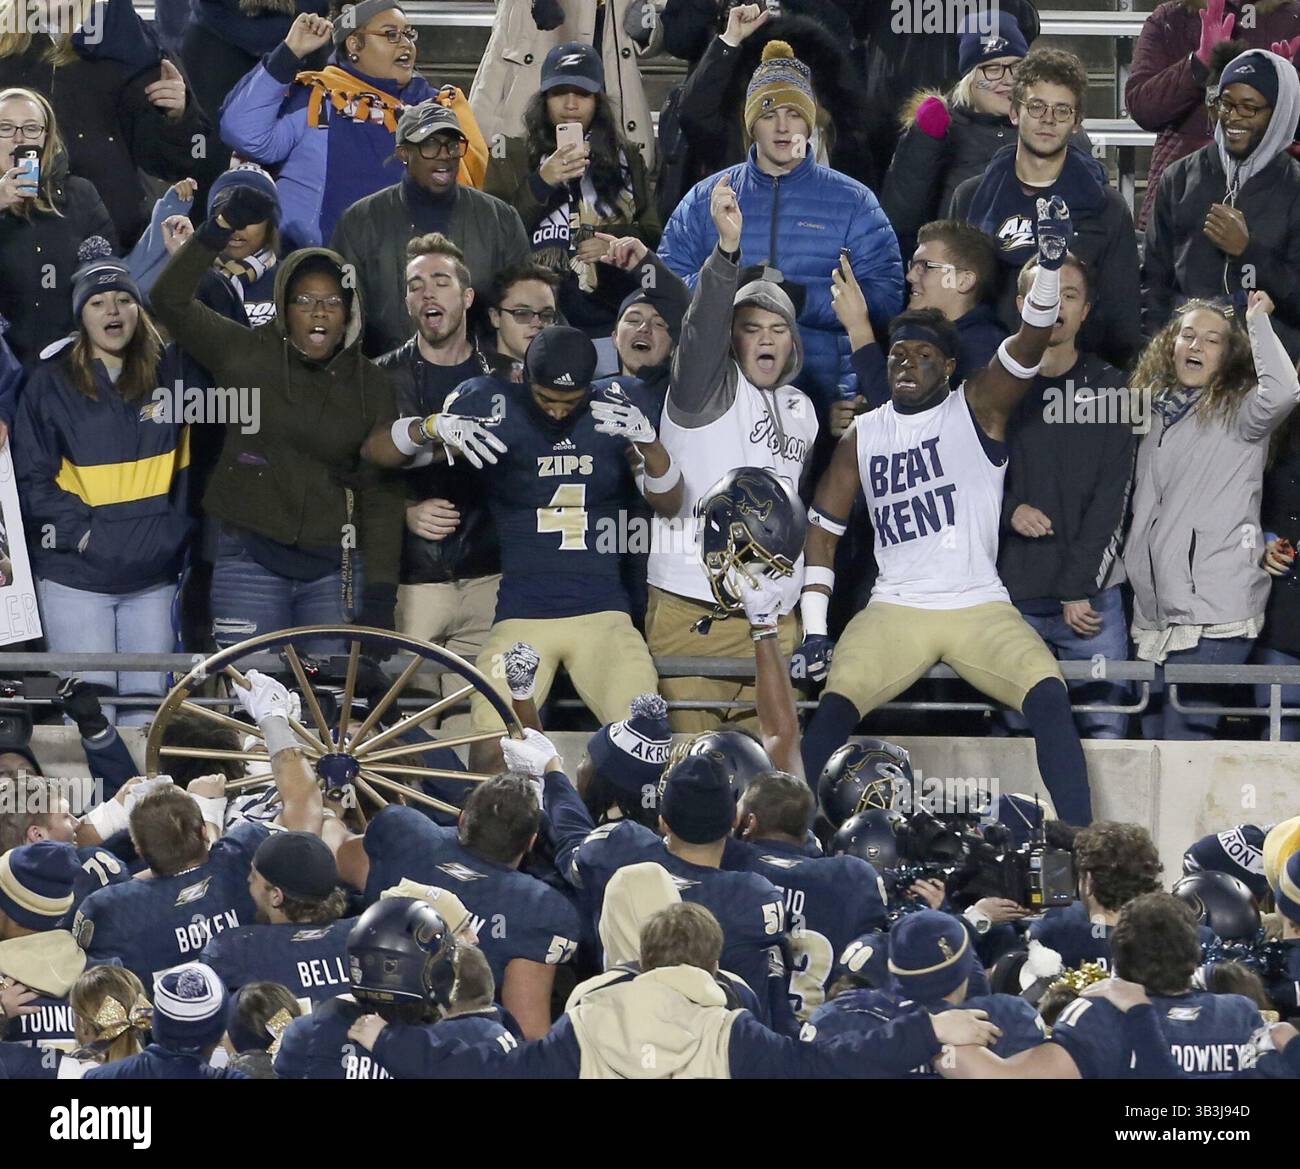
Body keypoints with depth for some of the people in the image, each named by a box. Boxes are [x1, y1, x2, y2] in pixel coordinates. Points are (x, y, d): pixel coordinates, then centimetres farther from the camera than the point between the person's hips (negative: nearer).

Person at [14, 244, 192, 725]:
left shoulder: (169, 373, 7)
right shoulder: (50, 383, 1)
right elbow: (32, 477, -2)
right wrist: (79, 531, -11)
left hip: (153, 575, 3)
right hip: (75, 576, -3)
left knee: (147, 708, 5)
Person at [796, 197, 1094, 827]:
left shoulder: (977, 408, 3)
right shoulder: (861, 438, 11)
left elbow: (1030, 343, -13)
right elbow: (822, 530, 14)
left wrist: (1050, 264, -31)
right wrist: (813, 628, 3)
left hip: (982, 607, -2)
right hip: (894, 609, 2)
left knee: (1049, 697, -26)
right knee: (833, 707, -24)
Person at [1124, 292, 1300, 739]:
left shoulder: (1235, 412, 0)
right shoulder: (1155, 412, 19)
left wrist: (1257, 321, -12)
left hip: (1213, 617, -7)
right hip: (1156, 613, 7)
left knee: (1186, 741, -14)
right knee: (1153, 742, 7)